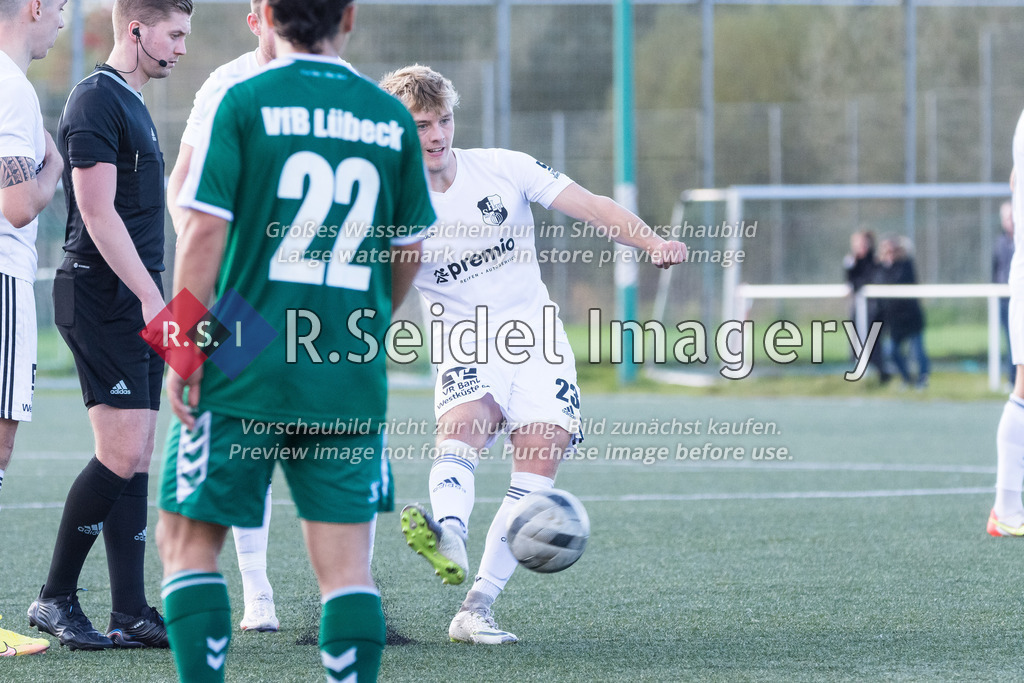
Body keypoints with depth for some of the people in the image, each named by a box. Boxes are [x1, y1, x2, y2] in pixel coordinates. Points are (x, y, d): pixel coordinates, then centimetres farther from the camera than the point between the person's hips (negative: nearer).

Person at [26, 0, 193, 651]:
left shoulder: (131, 104, 19)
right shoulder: (96, 102, -11)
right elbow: (97, 213, -18)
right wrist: (150, 296, -23)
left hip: (137, 300, 10)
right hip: (102, 299, -10)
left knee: (135, 458, 6)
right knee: (124, 455, -12)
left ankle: (131, 615, 6)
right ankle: (56, 599, -3)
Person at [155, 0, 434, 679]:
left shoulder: (243, 103, -4)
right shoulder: (391, 117, 7)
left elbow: (205, 229, -10)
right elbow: (408, 248, 14)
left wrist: (185, 347, -5)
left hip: (244, 372, -3)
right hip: (352, 385, 3)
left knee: (188, 541, 7)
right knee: (347, 565, 4)